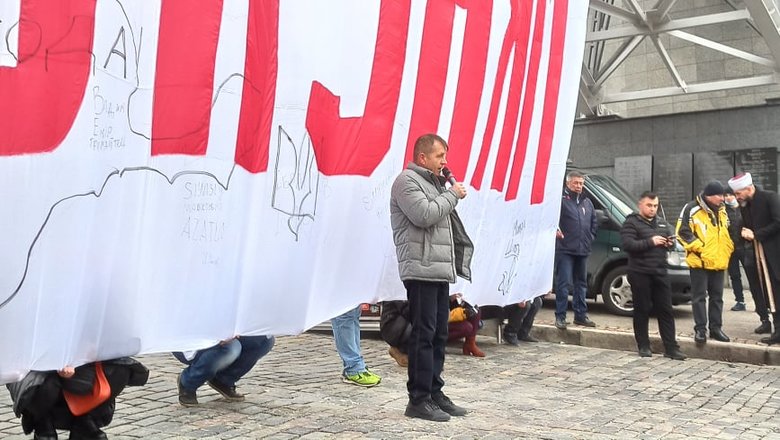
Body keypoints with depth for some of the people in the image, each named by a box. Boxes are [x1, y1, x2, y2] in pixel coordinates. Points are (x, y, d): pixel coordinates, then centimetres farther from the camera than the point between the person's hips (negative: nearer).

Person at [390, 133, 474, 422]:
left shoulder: (434, 183, 23)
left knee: (439, 335, 11)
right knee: (423, 335, -8)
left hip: (440, 271, 9)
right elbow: (424, 215, -19)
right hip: (421, 270, -9)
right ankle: (418, 400, -4)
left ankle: (434, 392, 19)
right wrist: (452, 195, -7)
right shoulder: (407, 181, -6)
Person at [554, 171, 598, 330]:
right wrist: (554, 229, -25)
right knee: (564, 283, -8)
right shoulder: (561, 199, -6)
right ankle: (560, 316, -2)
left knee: (581, 283, 13)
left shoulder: (587, 202, 16)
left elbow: (594, 222, 24)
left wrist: (591, 236, 13)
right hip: (565, 249, -7)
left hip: (583, 250, 7)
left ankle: (581, 315, 22)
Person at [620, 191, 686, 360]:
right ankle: (643, 346, 11)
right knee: (642, 311, 2)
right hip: (640, 273, -5)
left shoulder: (662, 223, 18)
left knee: (665, 310, 4)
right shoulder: (631, 223, -3)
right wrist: (651, 242, -20)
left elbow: (670, 237, 25)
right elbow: (628, 245, -15)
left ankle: (671, 348, 6)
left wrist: (670, 243, 1)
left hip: (660, 272, 6)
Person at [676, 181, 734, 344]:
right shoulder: (692, 209, -10)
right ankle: (700, 329, 4)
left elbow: (728, 231, 24)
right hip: (699, 262, -6)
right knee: (699, 296, -1)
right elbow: (683, 233, -13)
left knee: (717, 296, 11)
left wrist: (728, 249, 12)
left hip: (719, 262, 7)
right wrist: (700, 249, -16)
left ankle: (716, 328, 19)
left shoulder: (722, 210, 13)